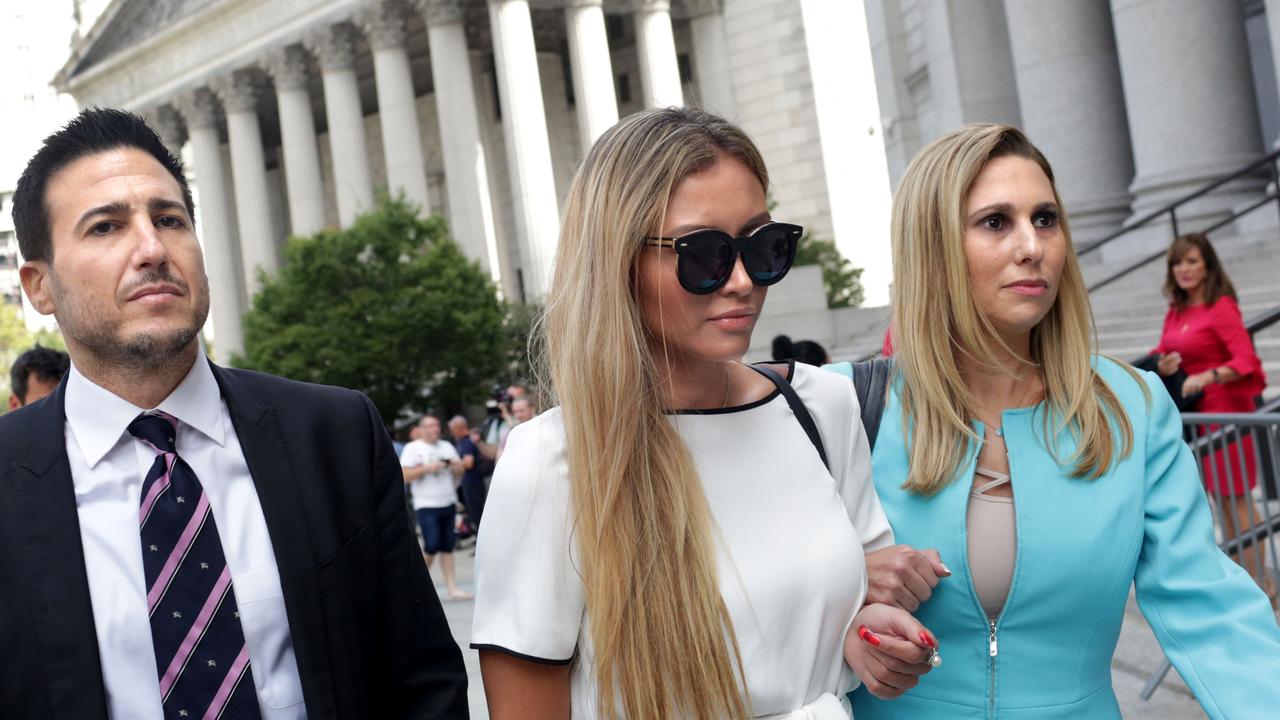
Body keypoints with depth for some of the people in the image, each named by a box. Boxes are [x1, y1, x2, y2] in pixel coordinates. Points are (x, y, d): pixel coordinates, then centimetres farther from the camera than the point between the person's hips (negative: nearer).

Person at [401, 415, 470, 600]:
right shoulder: (412, 448, 0)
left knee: (447, 546, 4)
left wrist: (458, 467, -2)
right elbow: (405, 476, -9)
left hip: (449, 503, 5)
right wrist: (428, 468, -17)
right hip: (427, 506, -5)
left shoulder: (447, 446, 16)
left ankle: (452, 588, 6)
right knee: (432, 546, -11)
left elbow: (458, 474, 20)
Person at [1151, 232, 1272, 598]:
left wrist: (1207, 376, -32)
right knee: (1222, 498, 12)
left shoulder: (1221, 307, -13)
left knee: (1235, 498, -3)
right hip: (1197, 412, 7)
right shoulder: (1176, 311, 10)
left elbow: (1246, 360, -20)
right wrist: (1162, 366, -7)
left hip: (1226, 409, -7)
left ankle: (1260, 581, 5)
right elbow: (1162, 355, 15)